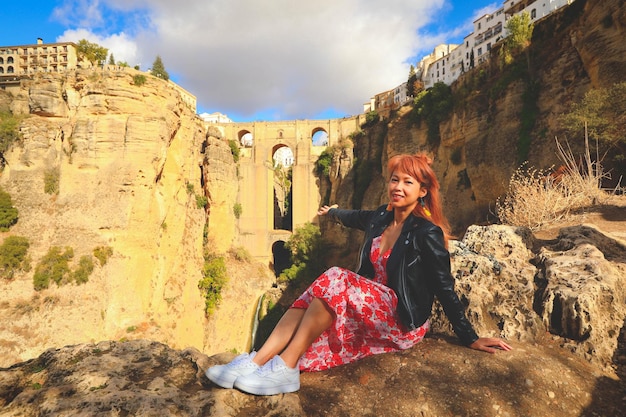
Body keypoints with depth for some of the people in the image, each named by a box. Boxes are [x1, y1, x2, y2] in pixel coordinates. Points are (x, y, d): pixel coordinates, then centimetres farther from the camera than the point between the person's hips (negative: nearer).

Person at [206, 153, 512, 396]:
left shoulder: (427, 233, -12)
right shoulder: (379, 218, 6)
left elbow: (445, 288, -9)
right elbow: (351, 218, 26)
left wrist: (470, 338, -6)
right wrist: (331, 211, 45)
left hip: (404, 322, -6)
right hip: (368, 313, 7)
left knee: (335, 280, -29)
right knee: (310, 301, -19)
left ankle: (285, 368, -27)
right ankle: (255, 363, -23)